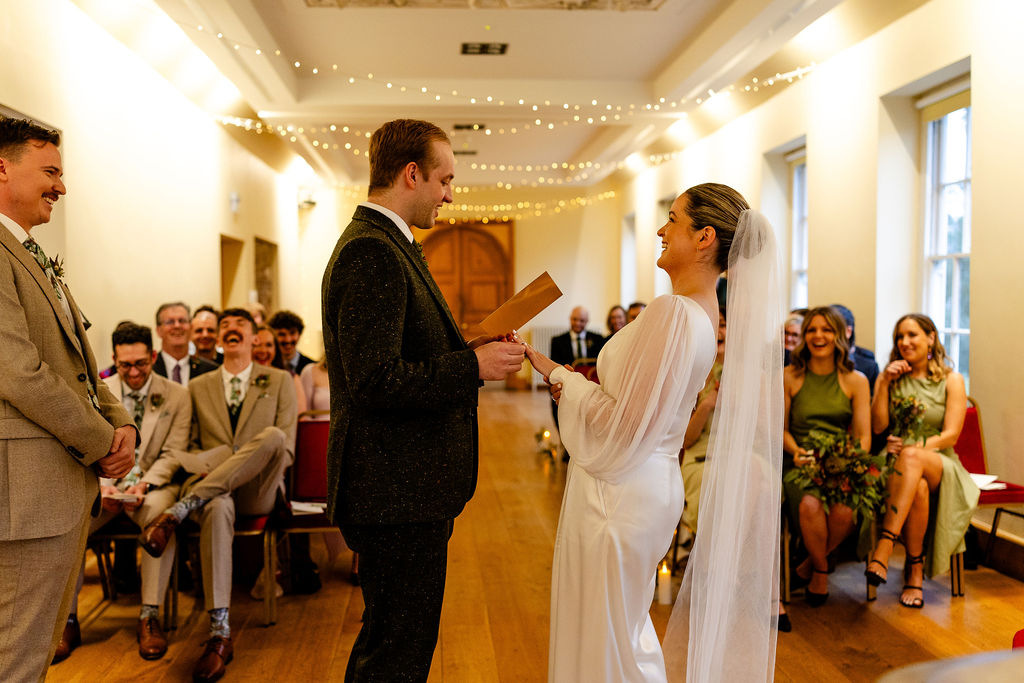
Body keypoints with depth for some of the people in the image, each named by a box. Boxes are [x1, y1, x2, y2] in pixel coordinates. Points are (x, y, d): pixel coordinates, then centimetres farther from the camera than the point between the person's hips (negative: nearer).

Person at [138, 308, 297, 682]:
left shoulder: (279, 381, 13)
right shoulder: (198, 387, 19)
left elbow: (286, 449, 5)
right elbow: (190, 446, 15)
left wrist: (261, 463, -15)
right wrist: (207, 467, -7)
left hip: (258, 492, 0)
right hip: (212, 487, 1)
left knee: (271, 436, -34)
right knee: (217, 508, -39)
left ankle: (178, 510, -34)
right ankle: (220, 634, -38)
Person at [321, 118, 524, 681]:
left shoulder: (386, 245, 15)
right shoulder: (371, 251, -19)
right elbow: (374, 381, -26)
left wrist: (473, 350, 8)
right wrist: (474, 367, -19)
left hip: (403, 489, 11)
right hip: (397, 492, -11)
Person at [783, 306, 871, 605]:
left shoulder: (856, 381, 8)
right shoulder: (789, 377, 6)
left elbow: (863, 437, 4)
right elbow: (781, 428, 11)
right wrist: (797, 451, -10)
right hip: (800, 465, -1)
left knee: (844, 512, -30)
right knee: (810, 506, -32)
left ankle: (811, 565, 2)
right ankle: (821, 569, -2)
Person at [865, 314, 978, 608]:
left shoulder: (952, 380, 7)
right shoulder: (891, 379, 14)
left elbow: (950, 435, -2)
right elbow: (878, 426, 2)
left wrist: (914, 447, -18)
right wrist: (884, 383, -5)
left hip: (941, 466, -1)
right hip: (899, 465, 2)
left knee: (912, 458, -39)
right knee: (917, 487, -37)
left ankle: (884, 547, -45)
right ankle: (915, 570, -25)